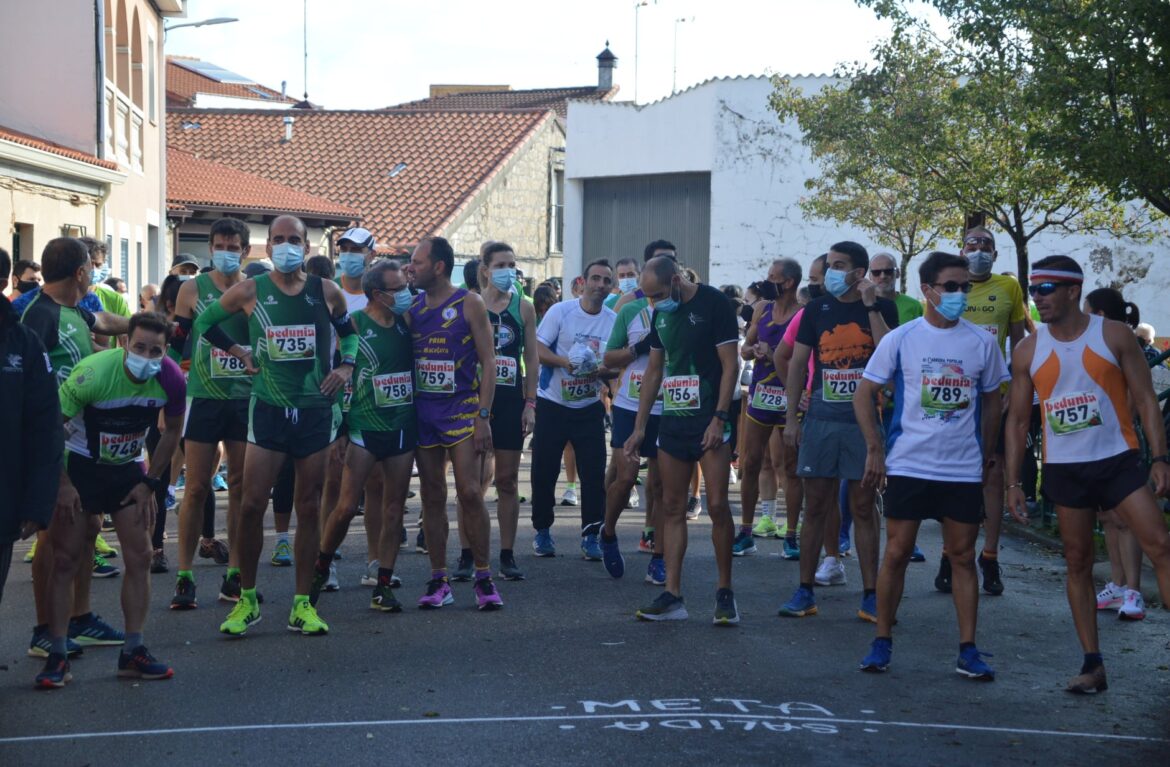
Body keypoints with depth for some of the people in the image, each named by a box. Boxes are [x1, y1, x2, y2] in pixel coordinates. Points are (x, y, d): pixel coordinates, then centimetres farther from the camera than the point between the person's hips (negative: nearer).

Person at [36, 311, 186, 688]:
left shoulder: (171, 380, -16)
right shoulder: (93, 373, -28)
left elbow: (172, 432, 2)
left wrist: (149, 482, -1)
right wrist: (62, 485, -19)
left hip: (127, 469, 4)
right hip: (79, 466, -4)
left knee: (140, 557, 0)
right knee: (64, 559, -6)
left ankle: (133, 652, 9)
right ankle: (57, 657, 1)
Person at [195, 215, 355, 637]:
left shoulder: (326, 292, 2)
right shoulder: (249, 291, -2)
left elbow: (349, 331, 20)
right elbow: (205, 322, 13)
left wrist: (345, 366, 4)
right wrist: (239, 351, 4)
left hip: (317, 410, 1)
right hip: (269, 409, -1)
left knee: (309, 508, 5)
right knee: (252, 504, -5)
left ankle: (302, 604, 13)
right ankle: (247, 599, 11)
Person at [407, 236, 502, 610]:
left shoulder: (469, 304, -3)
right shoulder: (412, 308, 10)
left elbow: (488, 362, -4)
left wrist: (483, 416, -11)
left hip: (461, 409, -4)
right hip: (422, 411, 4)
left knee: (470, 493, -10)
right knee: (432, 496, 6)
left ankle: (484, 578, 1)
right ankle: (438, 581, 12)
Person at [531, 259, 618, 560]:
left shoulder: (614, 320, 2)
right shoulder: (560, 311, -6)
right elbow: (537, 349, -9)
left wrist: (605, 371, -15)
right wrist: (564, 361, -25)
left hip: (589, 407, 2)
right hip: (552, 403, -2)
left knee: (594, 473, -4)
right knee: (544, 470, 3)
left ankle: (591, 536, 7)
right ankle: (542, 531, 20)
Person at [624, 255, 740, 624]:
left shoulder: (714, 304, -8)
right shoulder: (661, 313, 12)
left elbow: (730, 365, -10)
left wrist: (719, 418, -17)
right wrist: (640, 426, 14)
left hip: (709, 420, -7)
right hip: (672, 421, 7)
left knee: (717, 505, -8)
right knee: (672, 508, 5)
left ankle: (725, 592, 5)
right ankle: (672, 596, 8)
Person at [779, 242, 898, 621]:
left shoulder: (881, 308, 1)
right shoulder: (817, 309, 7)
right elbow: (797, 364, 9)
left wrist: (870, 306, -15)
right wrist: (791, 419, 4)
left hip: (864, 421, -2)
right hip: (822, 419, 2)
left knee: (863, 508, 2)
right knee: (815, 507, 5)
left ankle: (870, 596, 8)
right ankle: (805, 592, 12)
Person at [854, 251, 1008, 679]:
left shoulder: (981, 343, 3)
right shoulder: (901, 339, -2)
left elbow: (991, 399, 14)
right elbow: (865, 394, 2)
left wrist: (988, 452, 12)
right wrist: (875, 448, -4)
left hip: (964, 470, 2)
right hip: (908, 466, -1)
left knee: (963, 556, 5)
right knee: (897, 553, 2)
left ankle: (968, 651, 11)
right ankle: (882, 643, 14)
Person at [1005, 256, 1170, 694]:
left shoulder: (1114, 336, -3)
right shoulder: (1028, 351, 3)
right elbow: (1017, 420, 7)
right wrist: (1013, 483, 3)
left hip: (1119, 460, -2)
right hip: (1065, 469, 2)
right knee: (1077, 563, 6)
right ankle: (1093, 665, 13)